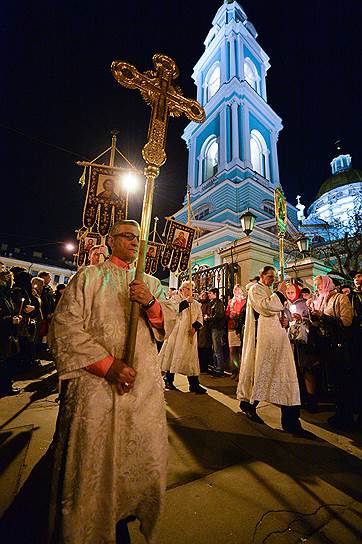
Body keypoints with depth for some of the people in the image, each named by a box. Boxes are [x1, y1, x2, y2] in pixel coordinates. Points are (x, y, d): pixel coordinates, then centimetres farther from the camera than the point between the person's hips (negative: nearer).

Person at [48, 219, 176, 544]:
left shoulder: (150, 282, 12)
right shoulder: (88, 276, 2)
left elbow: (170, 321, 5)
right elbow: (65, 325, -7)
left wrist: (150, 302, -16)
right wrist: (107, 364, -15)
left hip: (144, 383, 4)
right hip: (95, 381, -3)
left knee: (142, 456, 14)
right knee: (91, 460, 5)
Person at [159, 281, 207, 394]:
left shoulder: (196, 304, 12)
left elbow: (200, 318, 5)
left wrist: (195, 327, -13)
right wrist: (186, 301, -18)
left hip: (190, 334, 3)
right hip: (176, 333, -2)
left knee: (191, 356, 3)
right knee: (173, 354, 5)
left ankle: (194, 384, 9)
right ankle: (168, 380, 23)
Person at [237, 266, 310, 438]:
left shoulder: (270, 292, 23)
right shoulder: (255, 290, -4)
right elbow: (265, 307, -21)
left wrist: (282, 320, 8)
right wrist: (280, 293, -12)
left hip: (276, 338, 8)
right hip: (262, 338, -8)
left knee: (283, 374, 6)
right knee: (259, 371, 2)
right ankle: (247, 402, 23)